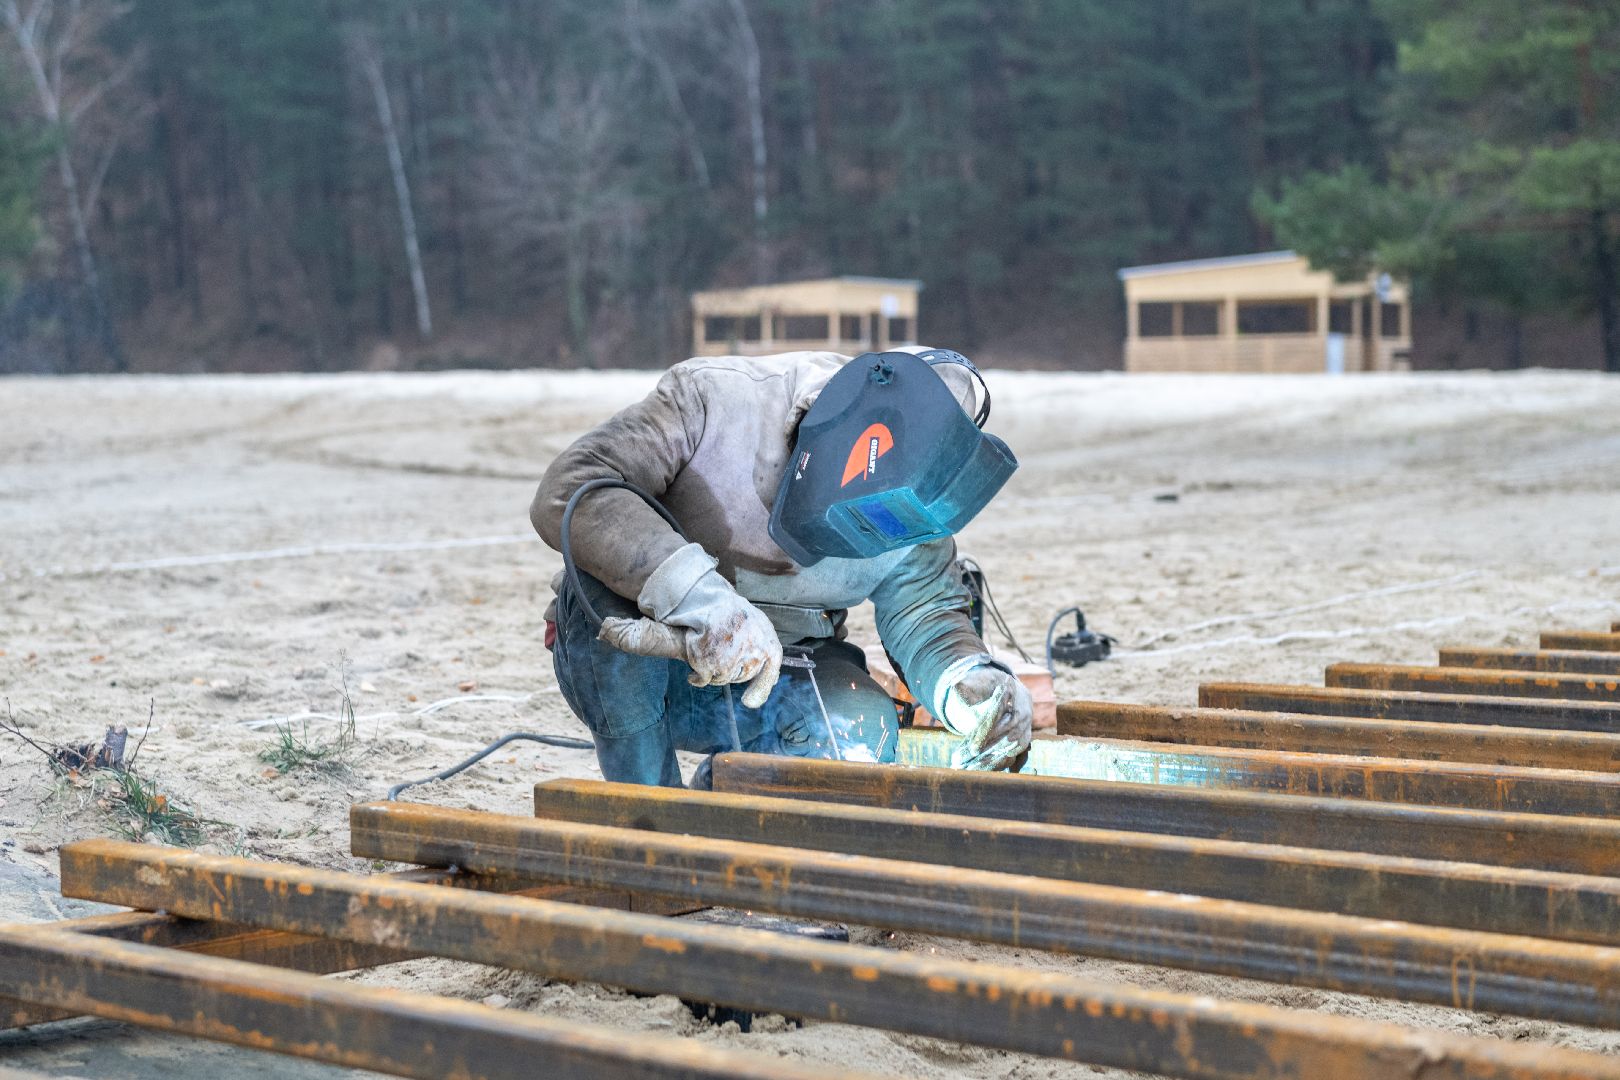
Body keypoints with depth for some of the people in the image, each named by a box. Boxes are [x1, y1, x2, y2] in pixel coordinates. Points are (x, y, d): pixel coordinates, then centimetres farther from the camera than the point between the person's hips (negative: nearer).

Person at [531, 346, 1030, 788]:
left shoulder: (907, 498, -12)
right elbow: (569, 491, -36)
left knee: (861, 733, -29)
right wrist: (705, 602, -48)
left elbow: (923, 616, -2)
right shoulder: (714, 398, -25)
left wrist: (971, 680, -27)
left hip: (773, 685, 3)